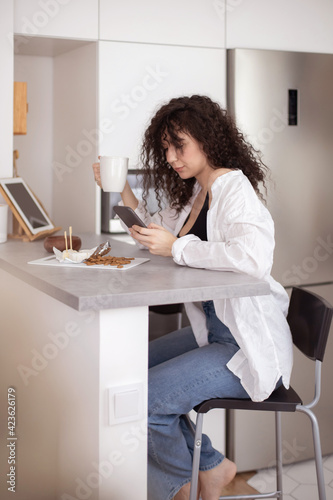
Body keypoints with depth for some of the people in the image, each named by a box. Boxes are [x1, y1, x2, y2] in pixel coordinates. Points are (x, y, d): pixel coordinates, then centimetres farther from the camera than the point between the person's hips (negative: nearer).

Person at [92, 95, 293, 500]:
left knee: (142, 399, -17)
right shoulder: (195, 192, 11)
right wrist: (123, 194, 12)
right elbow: (161, 230, 27)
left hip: (250, 348, -10)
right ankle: (210, 466, 20)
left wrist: (177, 247, -28)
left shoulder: (234, 190, -18)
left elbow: (254, 258, -36)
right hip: (212, 331, 10)